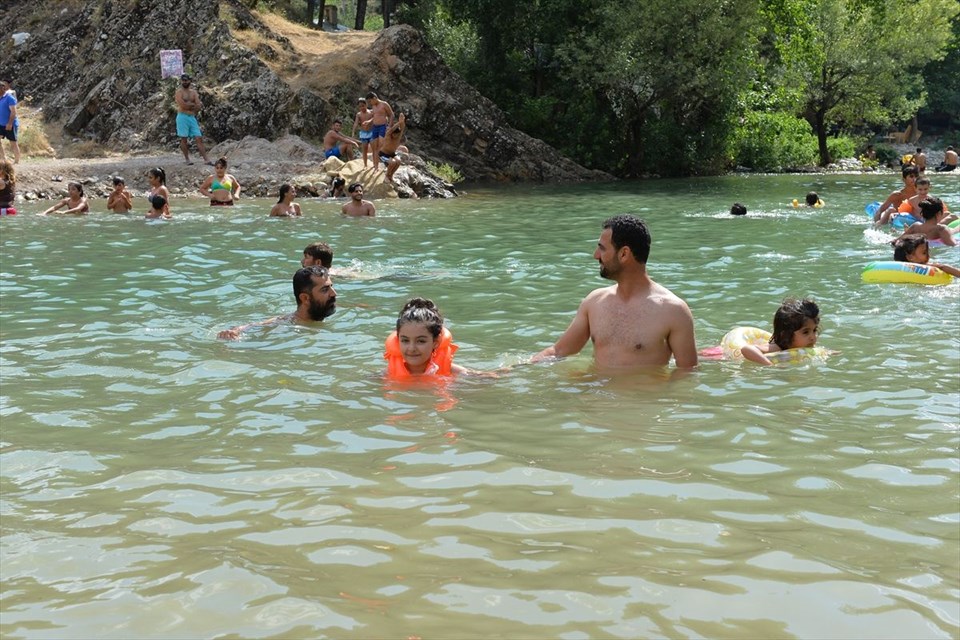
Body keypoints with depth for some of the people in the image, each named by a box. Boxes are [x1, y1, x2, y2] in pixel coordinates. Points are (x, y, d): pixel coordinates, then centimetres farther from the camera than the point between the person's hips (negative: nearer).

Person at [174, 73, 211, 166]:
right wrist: (193, 104, -4)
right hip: (182, 117, -4)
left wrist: (188, 105, -7)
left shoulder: (193, 92, 12)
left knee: (199, 138, -2)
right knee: (184, 138, -1)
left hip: (192, 117, 4)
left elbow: (198, 106, 1)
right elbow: (183, 105, -15)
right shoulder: (179, 91, -2)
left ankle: (206, 159, -5)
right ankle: (187, 159, 8)